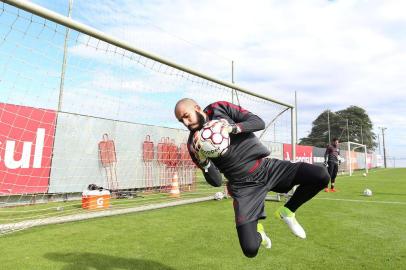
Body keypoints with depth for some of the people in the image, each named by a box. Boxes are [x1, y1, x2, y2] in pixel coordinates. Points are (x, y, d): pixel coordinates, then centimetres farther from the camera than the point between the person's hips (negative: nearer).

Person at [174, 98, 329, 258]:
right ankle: (257, 231, 24)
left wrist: (233, 128, -24)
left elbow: (259, 123, -7)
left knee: (321, 176, -15)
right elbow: (216, 182, -8)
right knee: (250, 249, -15)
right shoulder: (194, 144, -4)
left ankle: (287, 212, 9)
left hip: (267, 167, 2)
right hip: (244, 186, -2)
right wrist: (202, 160, -26)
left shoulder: (220, 108, -1)